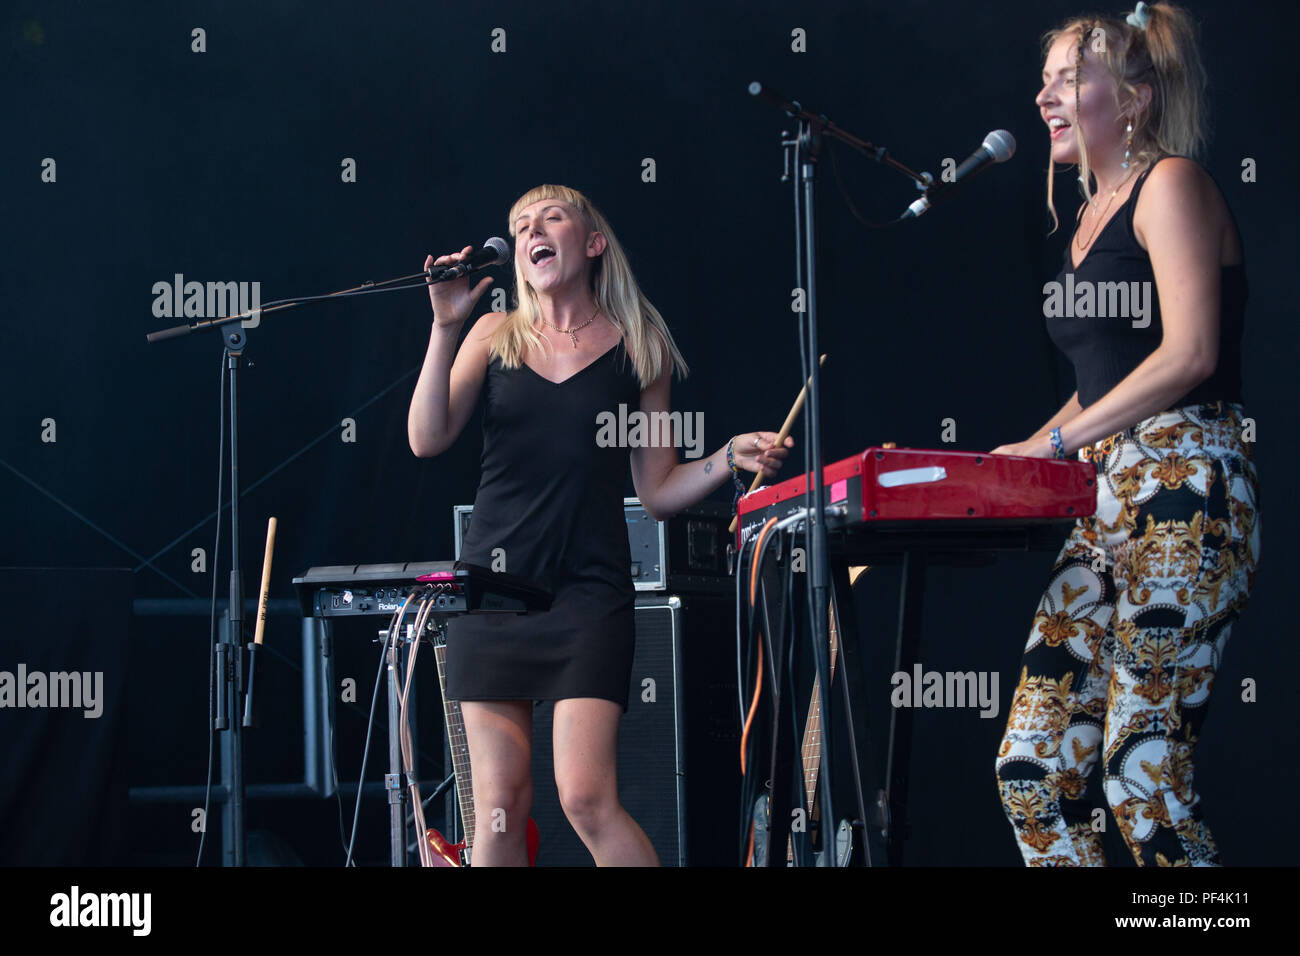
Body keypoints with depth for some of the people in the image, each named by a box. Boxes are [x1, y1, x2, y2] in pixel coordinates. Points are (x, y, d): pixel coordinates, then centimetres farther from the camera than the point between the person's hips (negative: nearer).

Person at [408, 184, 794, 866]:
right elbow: (427, 439, -3)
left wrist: (731, 457, -8)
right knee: (499, 804, 0)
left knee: (586, 797, -16)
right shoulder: (496, 336, 10)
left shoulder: (640, 349, 7)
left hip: (590, 588, -2)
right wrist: (445, 325, -10)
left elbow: (657, 492, 9)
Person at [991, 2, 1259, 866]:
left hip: (1188, 499, -9)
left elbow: (1189, 351, -15)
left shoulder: (1171, 184, -3)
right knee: (1031, 767, -1)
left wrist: (1057, 440, -14)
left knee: (1141, 774, -16)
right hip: (1109, 505, 9)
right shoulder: (1095, 215, 24)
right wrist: (1020, 462, 13)